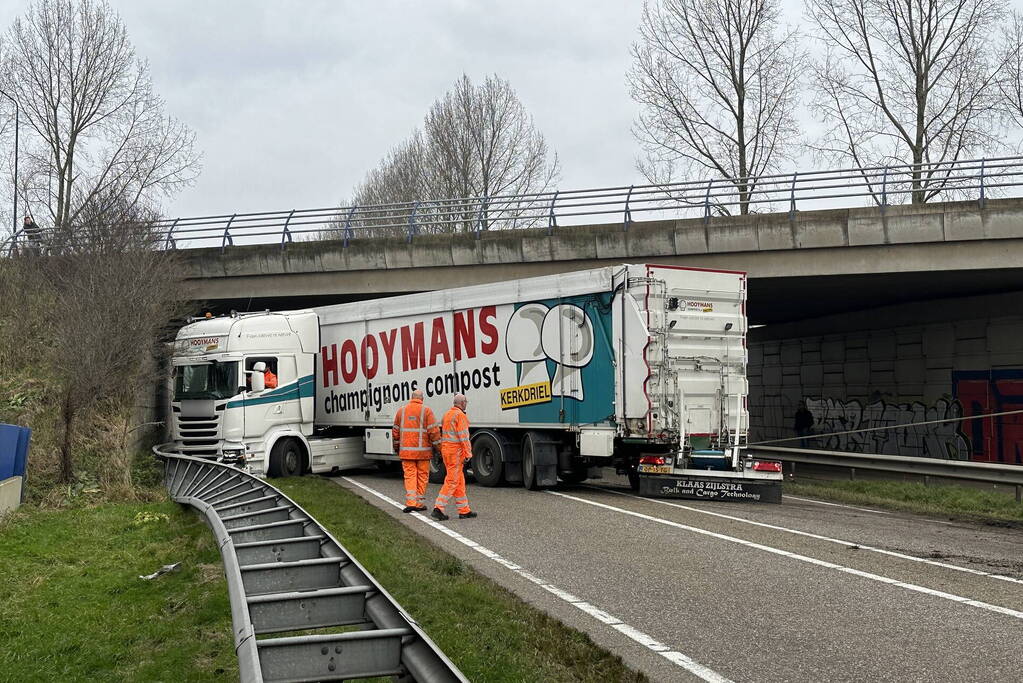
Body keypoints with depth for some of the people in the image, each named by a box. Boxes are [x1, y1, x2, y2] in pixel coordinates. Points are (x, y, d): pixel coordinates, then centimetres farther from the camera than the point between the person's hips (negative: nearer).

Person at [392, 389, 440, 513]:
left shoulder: (401, 410, 7)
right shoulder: (426, 410, -4)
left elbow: (395, 431, 12)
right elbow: (433, 430, -8)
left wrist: (396, 447, 23)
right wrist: (437, 446, 1)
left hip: (406, 450, 2)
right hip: (423, 450, -2)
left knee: (409, 476, 3)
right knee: (422, 476, 8)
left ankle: (410, 502, -10)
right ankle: (420, 503, 12)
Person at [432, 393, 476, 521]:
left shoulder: (447, 414, 16)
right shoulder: (460, 415, -12)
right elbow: (463, 436, -16)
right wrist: (468, 453, -14)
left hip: (446, 449, 9)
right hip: (456, 451, -9)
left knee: (459, 481, 11)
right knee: (452, 481, -7)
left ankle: (464, 511, 13)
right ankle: (438, 509, -11)